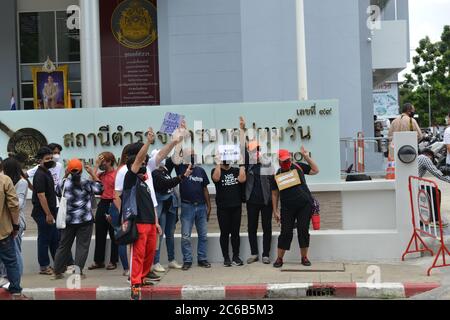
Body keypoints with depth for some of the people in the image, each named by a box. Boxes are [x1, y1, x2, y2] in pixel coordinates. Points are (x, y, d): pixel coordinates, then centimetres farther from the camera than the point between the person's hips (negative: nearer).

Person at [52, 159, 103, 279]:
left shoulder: (64, 183, -3)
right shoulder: (86, 184, -10)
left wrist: (65, 177, 16)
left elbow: (57, 191, 17)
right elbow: (100, 188, 3)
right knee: (82, 246, 4)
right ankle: (78, 271, -2)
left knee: (64, 245, 12)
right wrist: (93, 174, 6)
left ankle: (58, 272, 18)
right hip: (85, 220, -3)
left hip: (68, 221, 3)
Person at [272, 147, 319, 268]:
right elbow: (275, 194, 7)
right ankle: (279, 258, 11)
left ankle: (304, 257, 14)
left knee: (303, 230, 1)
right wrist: (275, 211, 5)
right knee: (286, 232, 0)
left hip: (305, 205, 0)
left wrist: (306, 157, 0)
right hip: (287, 208, 0)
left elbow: (315, 170, 8)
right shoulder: (277, 175, 3)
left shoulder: (298, 167, 4)